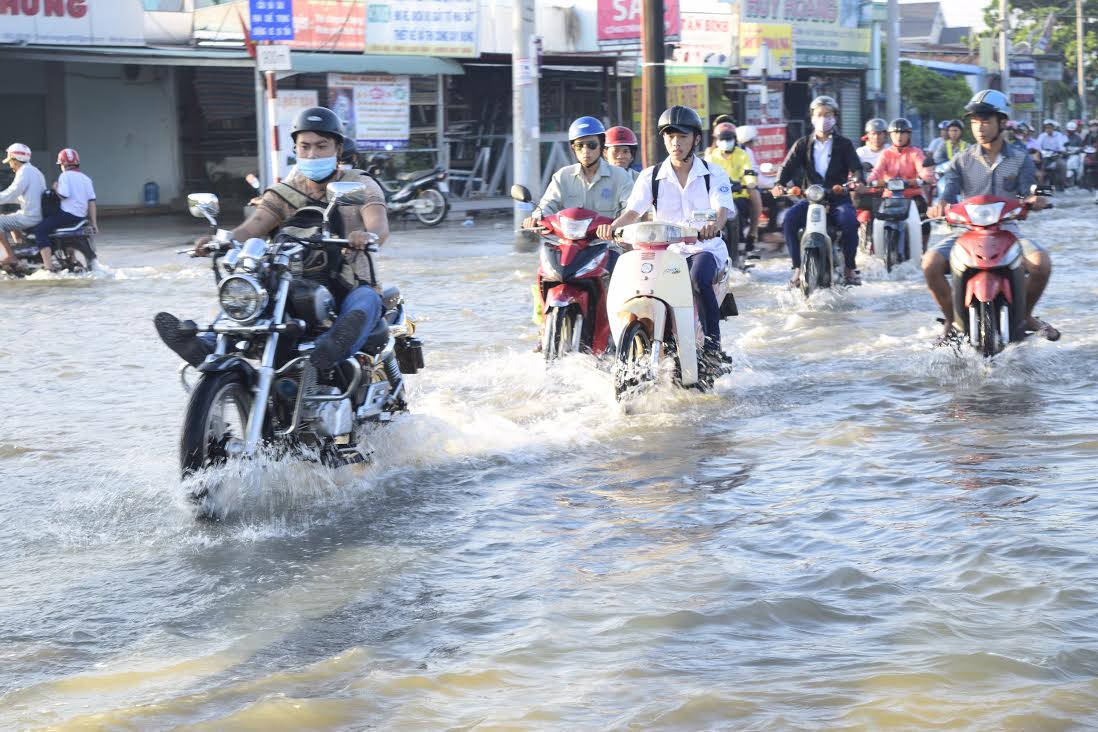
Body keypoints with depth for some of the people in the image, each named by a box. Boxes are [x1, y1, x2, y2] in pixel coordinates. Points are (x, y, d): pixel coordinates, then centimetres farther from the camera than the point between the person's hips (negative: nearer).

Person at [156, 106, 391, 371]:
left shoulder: (361, 185, 2)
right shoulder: (283, 193, 11)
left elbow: (380, 226, -18)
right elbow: (252, 228, -6)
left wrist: (367, 235, -45)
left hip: (349, 291, -4)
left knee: (367, 299, -37)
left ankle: (332, 351, -68)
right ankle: (207, 347, -42)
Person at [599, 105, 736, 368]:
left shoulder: (714, 174, 2)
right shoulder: (651, 176, 7)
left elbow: (722, 210, -14)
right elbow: (634, 210, -5)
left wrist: (713, 225, -39)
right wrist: (613, 225, -29)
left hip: (706, 248, -2)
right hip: (666, 249, 3)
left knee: (699, 279, -35)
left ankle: (712, 345, -25)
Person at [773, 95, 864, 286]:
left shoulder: (844, 144, 8)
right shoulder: (803, 144, 11)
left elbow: (856, 167, -4)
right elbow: (788, 166, 0)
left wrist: (857, 180, -29)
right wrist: (779, 184, -22)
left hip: (838, 198, -1)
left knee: (850, 220, -32)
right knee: (789, 218, -27)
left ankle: (849, 268, -15)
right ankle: (798, 267, -17)